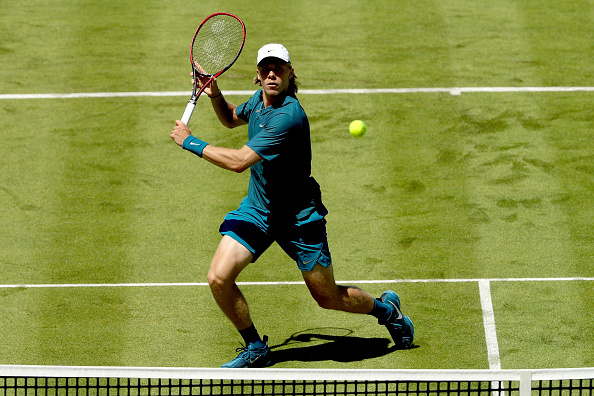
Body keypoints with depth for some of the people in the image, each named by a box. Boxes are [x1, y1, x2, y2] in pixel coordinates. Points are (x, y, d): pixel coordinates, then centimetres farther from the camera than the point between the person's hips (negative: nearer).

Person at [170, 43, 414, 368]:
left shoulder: (288, 116, -29)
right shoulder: (259, 99, -2)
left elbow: (239, 161, -33)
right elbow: (232, 119, 23)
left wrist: (191, 142, -23)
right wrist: (215, 95, 1)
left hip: (298, 216, -7)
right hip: (257, 206, 7)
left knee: (329, 298, 7)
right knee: (219, 278, -12)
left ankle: (385, 308, 38)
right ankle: (255, 348, 10)